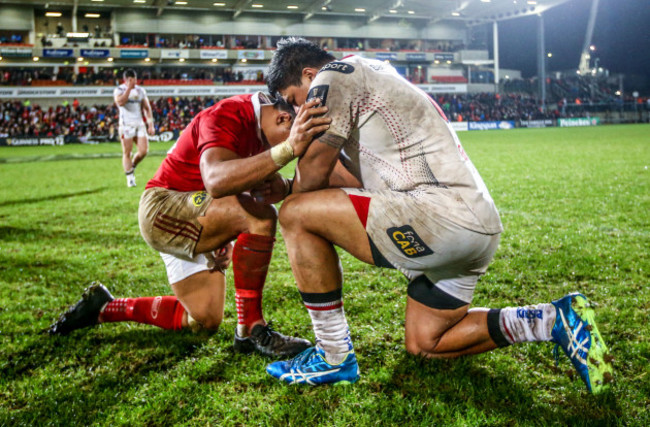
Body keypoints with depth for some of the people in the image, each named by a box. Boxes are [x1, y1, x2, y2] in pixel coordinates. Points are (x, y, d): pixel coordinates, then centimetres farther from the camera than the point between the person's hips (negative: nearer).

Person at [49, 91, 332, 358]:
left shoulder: (261, 123, 1)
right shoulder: (228, 116, -26)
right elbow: (217, 181, -47)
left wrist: (278, 186, -13)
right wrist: (288, 149, -57)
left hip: (194, 224, 10)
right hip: (163, 207, -10)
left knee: (205, 320, 10)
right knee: (261, 215, -31)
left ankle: (103, 308, 26)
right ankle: (251, 330, -21)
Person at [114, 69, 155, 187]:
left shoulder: (141, 90, 12)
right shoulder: (119, 90, -2)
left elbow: (147, 108, 15)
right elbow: (120, 102, -22)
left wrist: (150, 124, 8)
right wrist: (129, 88, -17)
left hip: (139, 123, 4)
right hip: (126, 124, -4)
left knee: (143, 151, -4)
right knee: (127, 153, -3)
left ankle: (132, 167, 23)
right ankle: (130, 178, 4)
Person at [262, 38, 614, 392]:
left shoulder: (333, 75, -2)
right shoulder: (377, 77, 29)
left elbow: (313, 173, -6)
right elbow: (369, 182, 28)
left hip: (443, 214, -11)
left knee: (296, 213, -8)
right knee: (423, 343, 21)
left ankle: (334, 358, -1)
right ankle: (556, 320, 14)